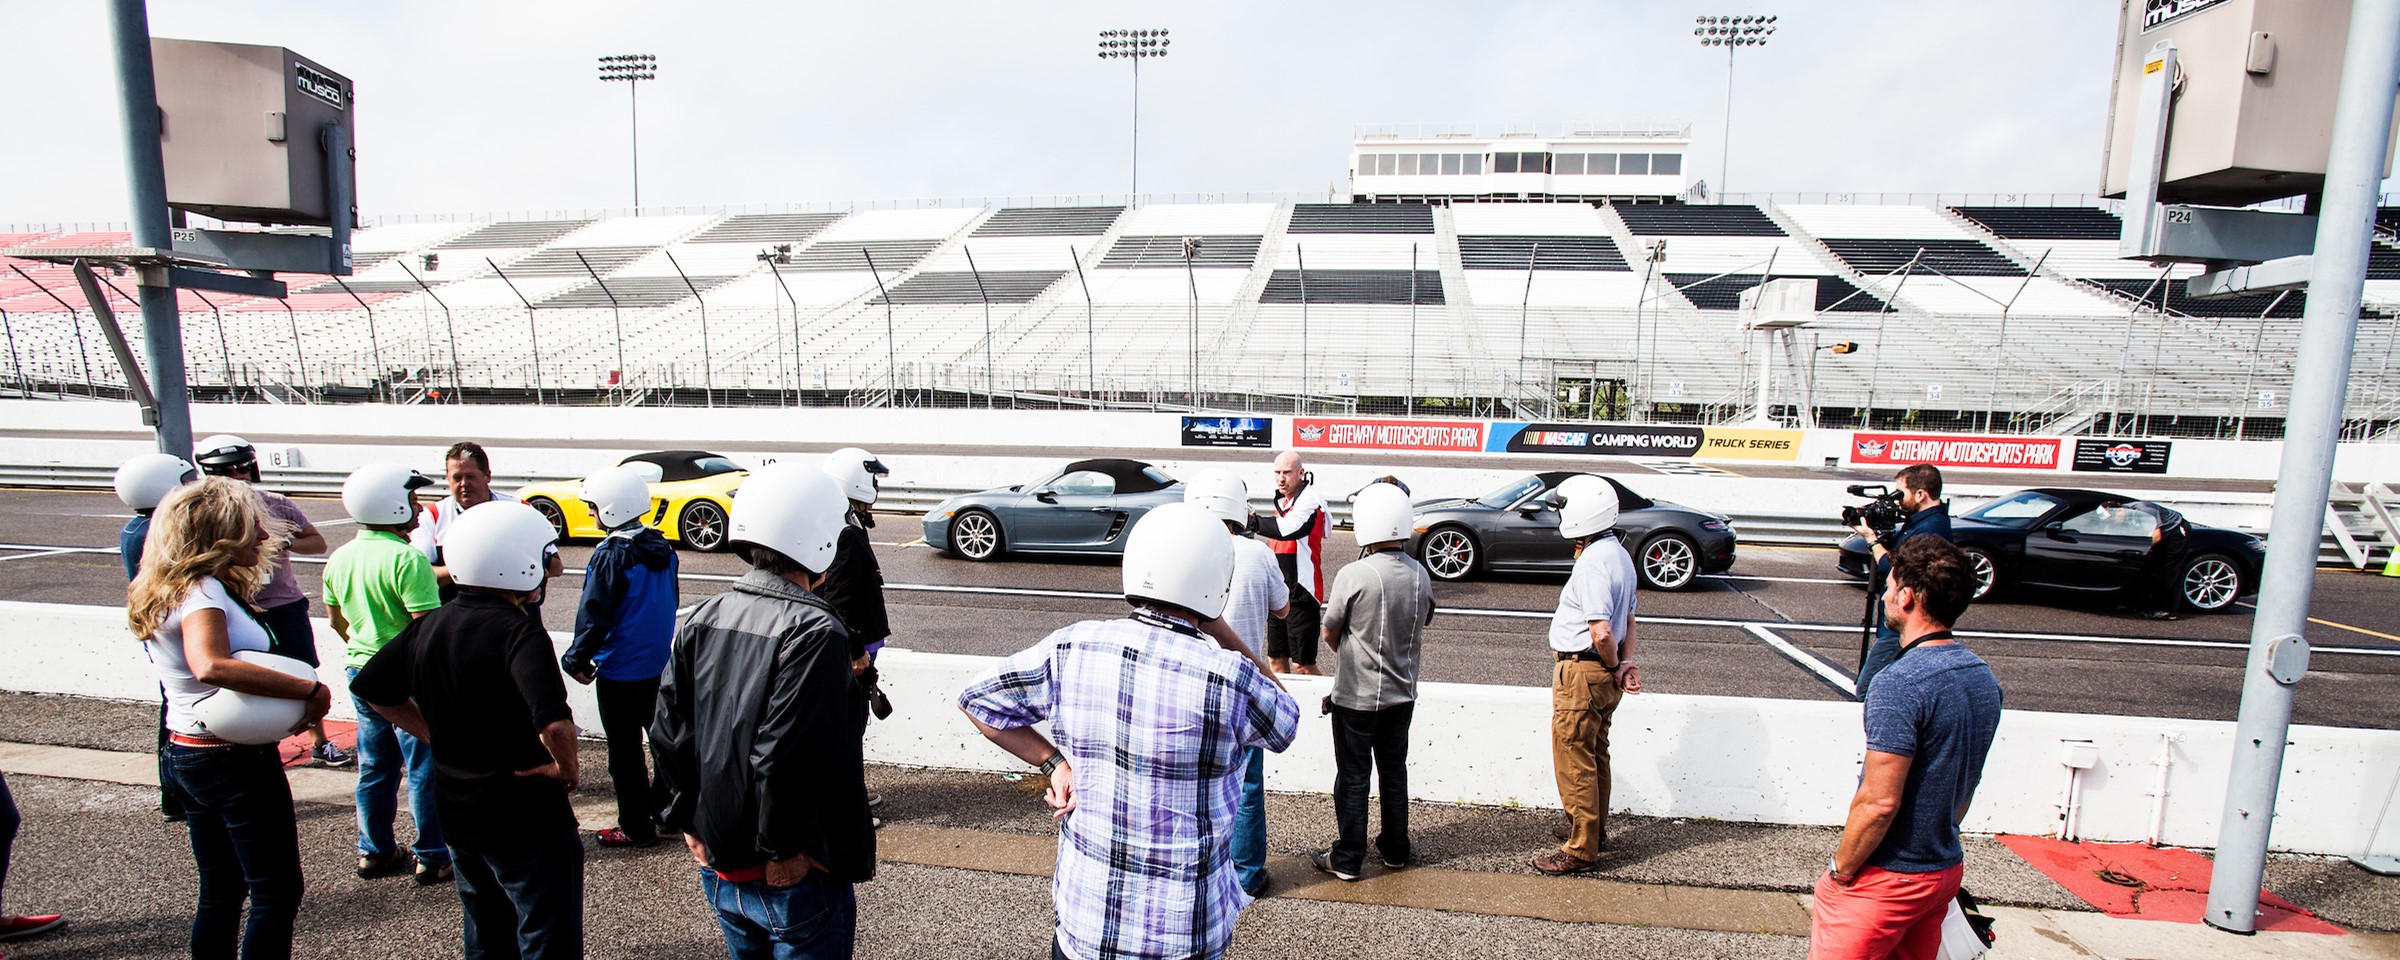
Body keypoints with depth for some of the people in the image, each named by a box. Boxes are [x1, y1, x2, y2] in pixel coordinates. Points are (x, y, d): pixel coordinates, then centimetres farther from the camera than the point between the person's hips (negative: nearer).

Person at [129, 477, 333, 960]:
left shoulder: (180, 589, 9)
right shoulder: (202, 592, -20)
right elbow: (211, 667, -39)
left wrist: (293, 698, -8)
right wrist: (310, 690, -34)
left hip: (186, 756, 9)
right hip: (237, 760, -9)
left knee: (221, 891, 19)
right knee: (278, 891, 0)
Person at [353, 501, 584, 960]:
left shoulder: (429, 625, 0)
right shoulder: (517, 632, -24)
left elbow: (371, 688, 15)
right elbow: (554, 722, -38)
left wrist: (435, 735, 12)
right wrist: (566, 769, -20)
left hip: (456, 814, 8)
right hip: (526, 819, -8)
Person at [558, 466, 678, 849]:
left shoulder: (610, 556, -19)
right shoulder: (663, 549, 3)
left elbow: (593, 615, -16)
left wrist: (577, 660, -3)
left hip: (620, 671, -7)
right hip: (659, 665, 7)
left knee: (624, 751, 4)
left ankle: (636, 827, 13)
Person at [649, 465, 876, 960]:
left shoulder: (703, 618, 0)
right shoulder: (815, 632, -22)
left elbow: (668, 734, 3)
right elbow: (784, 754, -26)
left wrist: (688, 822, 11)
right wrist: (784, 854, -15)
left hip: (717, 869, 7)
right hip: (792, 882, -7)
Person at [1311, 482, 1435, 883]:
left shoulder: (1354, 575, -22)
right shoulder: (1421, 575, -5)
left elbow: (1330, 633, -9)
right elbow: (1420, 631, 8)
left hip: (1356, 696, -5)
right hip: (1402, 693, 5)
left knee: (1353, 777, 7)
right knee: (1394, 771, 19)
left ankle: (1347, 859, 17)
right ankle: (1395, 849, 32)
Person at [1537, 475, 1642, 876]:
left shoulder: (1593, 562, -24)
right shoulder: (1618, 554, 9)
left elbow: (1601, 633, -28)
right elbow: (1627, 621, 15)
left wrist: (1615, 667, -11)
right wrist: (1626, 662, 5)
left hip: (1583, 672, -10)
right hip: (1602, 673, 10)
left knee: (1573, 761, 0)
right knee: (1594, 755, 21)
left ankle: (1581, 849, 10)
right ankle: (1594, 830, 36)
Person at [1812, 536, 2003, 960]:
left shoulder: (1902, 682, -25)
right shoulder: (1984, 678, 3)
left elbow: (1879, 803, -25)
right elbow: (1964, 784, 14)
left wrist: (1840, 871, -12)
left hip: (1882, 880, -8)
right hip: (1946, 871, 8)